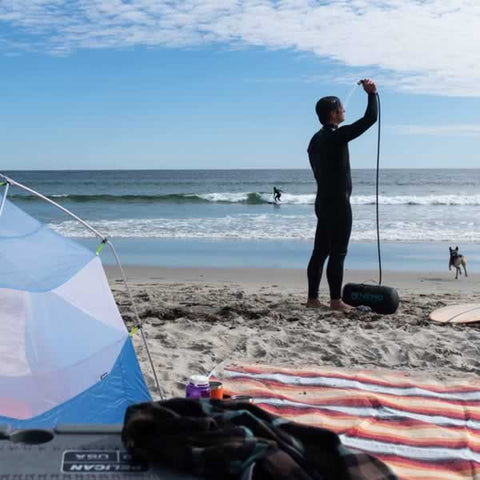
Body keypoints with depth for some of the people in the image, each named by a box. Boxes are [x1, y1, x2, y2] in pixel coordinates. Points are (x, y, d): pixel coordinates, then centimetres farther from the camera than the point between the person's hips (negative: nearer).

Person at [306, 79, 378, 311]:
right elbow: (370, 118, -16)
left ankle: (313, 298, 13)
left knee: (320, 252, 10)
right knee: (338, 253, -6)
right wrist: (372, 93, -2)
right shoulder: (337, 136, -15)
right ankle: (336, 300, -3)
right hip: (338, 202, -9)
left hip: (323, 201, 9)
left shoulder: (316, 139, 14)